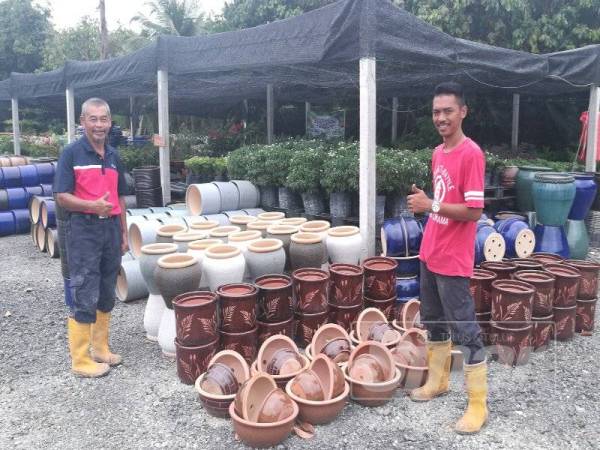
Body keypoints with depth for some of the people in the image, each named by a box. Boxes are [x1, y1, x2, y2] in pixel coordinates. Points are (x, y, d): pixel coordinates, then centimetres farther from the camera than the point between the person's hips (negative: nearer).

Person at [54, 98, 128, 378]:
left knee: (106, 295, 13)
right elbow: (62, 197, -11)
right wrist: (92, 206, -28)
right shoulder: (71, 153, -6)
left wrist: (124, 231, 14)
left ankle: (100, 348, 27)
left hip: (111, 228, 6)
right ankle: (80, 360, 8)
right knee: (84, 297, -3)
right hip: (84, 230, -6)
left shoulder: (113, 156, 12)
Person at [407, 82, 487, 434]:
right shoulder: (439, 152, 9)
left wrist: (430, 205, -21)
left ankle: (479, 405, 13)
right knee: (433, 320, 19)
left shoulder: (471, 154, -17)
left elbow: (474, 211, -21)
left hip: (453, 260, -9)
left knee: (465, 330, 0)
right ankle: (438, 381, 37)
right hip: (430, 253, 9)